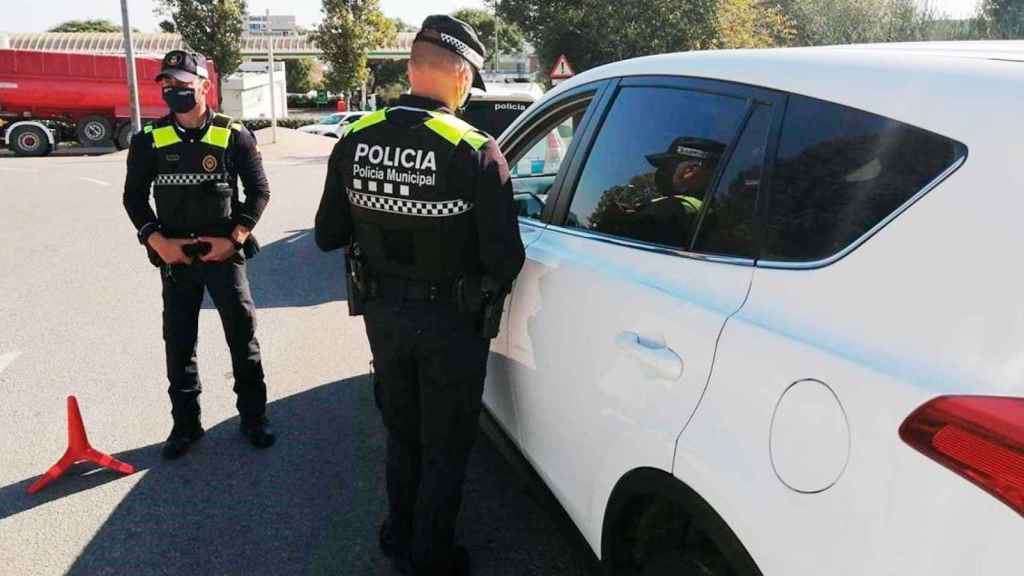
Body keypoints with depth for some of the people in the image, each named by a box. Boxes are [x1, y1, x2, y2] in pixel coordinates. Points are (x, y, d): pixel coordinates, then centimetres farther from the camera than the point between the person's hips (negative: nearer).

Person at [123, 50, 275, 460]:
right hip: (174, 257, 2)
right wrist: (158, 242, -9)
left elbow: (259, 191, -2)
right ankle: (185, 423, 23)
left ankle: (253, 416, 19)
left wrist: (234, 238, -12)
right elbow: (134, 196, 5)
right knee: (178, 343, 9)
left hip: (224, 253, -2)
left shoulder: (234, 135, -5)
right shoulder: (149, 140, 0)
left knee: (243, 335, 4)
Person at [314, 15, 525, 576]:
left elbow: (328, 236, 0)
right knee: (445, 445, 16)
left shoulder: (354, 141, -8)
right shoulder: (476, 151, -22)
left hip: (384, 313, 5)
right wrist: (488, 288, -1)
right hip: (451, 321, -4)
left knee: (402, 433, 26)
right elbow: (506, 258, -22)